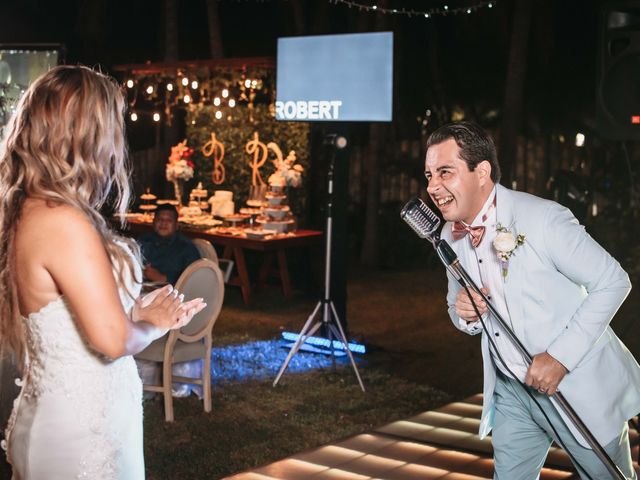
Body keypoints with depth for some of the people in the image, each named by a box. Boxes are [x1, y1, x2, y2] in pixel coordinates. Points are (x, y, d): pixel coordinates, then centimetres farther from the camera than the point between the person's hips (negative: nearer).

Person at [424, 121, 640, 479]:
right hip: (512, 392, 5)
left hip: (579, 388, -5)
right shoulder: (451, 235, 0)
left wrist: (561, 356, -23)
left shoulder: (542, 217, -21)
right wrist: (464, 314, -12)